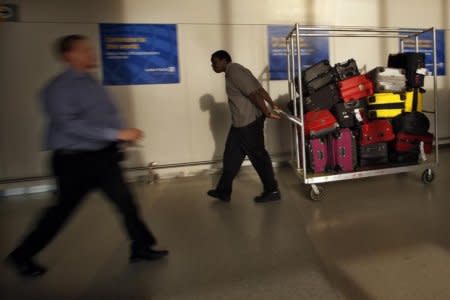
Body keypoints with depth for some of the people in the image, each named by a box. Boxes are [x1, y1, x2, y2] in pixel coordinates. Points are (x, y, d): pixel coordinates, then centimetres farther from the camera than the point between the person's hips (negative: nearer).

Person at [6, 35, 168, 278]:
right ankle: (22, 256, 32)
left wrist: (124, 135, -4)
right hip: (76, 160, -6)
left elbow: (109, 114, 15)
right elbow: (71, 124, -26)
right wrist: (117, 134, -29)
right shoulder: (59, 88, -14)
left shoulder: (92, 83, 10)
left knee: (126, 203, 7)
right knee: (62, 210, 8)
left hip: (103, 156, 7)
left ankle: (141, 248, 22)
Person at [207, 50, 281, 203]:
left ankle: (272, 191, 14)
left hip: (248, 122, -10)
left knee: (258, 156, 0)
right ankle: (223, 191, 23)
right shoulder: (233, 71, 18)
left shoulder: (234, 70, -13)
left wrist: (267, 113, -15)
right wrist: (273, 105, 10)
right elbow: (260, 89, 13)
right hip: (241, 122, 10)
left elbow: (253, 94, -19)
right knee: (231, 156, 13)